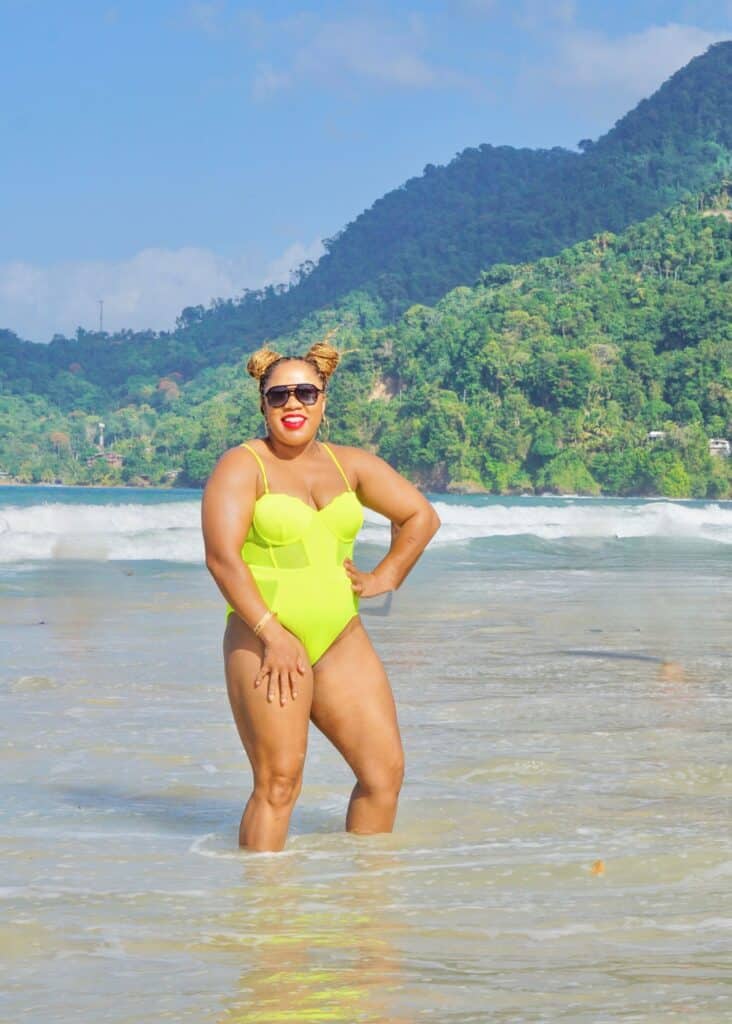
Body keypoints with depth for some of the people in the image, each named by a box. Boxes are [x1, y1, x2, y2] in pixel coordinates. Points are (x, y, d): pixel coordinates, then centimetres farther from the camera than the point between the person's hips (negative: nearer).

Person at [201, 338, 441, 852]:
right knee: (279, 782, -11)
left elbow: (421, 516, 25)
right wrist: (274, 634, -19)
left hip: (342, 639, 6)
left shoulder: (351, 464, 13)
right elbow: (222, 557, -14)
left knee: (385, 771, 2)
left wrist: (383, 578, 13)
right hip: (266, 640, -5)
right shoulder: (242, 466, -2)